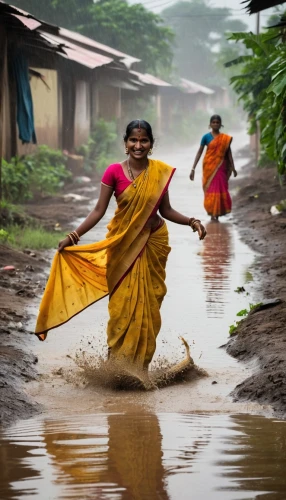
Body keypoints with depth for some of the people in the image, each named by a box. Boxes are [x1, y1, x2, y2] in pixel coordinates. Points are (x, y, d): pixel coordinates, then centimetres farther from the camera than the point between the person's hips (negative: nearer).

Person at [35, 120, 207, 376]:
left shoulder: (161, 172, -3)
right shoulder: (114, 171, -9)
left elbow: (166, 210, 4)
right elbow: (99, 210, -7)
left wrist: (192, 221, -10)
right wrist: (74, 235, -15)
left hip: (153, 244, 2)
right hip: (122, 245, -2)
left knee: (148, 304, 6)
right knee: (123, 305, 0)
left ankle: (140, 362, 17)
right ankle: (119, 362, 11)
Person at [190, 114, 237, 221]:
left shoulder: (225, 138, 3)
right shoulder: (206, 137, -2)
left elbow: (229, 153, 9)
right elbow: (199, 152, -1)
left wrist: (233, 168, 5)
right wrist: (193, 169, -5)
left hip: (220, 167, 1)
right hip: (209, 166, -1)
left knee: (220, 189, -1)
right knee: (210, 190, 0)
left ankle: (217, 213, 5)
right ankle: (212, 213, 6)